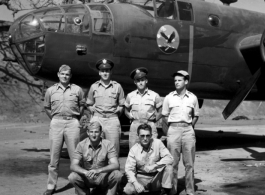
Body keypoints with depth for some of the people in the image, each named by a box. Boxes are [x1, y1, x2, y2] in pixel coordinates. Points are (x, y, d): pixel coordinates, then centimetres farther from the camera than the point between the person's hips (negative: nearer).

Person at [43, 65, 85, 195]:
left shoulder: (77, 90, 5)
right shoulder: (51, 90, 8)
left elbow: (82, 105, 12)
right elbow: (47, 108, 15)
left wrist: (75, 119, 7)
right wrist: (55, 119, 9)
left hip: (72, 123, -1)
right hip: (56, 123, 1)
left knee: (75, 155, 1)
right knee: (54, 156, 4)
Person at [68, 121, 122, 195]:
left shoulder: (108, 144, -11)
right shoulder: (81, 145, -8)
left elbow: (116, 165, -22)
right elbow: (73, 166, -15)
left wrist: (98, 170, -39)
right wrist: (85, 172, -37)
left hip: (103, 177, -1)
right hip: (87, 178, 1)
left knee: (117, 175, -30)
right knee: (72, 177, -27)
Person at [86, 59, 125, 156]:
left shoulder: (117, 86, 9)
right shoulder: (94, 86, 12)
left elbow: (122, 105, 13)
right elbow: (89, 104, 19)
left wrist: (115, 112, 4)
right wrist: (95, 111, 8)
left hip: (112, 120, -1)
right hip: (97, 119, 1)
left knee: (113, 147, -5)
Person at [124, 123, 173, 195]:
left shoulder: (157, 143, -8)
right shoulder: (134, 149, -8)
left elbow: (169, 158, -16)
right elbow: (129, 169, -11)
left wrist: (153, 166, -26)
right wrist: (136, 183, -28)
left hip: (156, 178, 1)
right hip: (142, 178, 0)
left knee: (168, 167, -27)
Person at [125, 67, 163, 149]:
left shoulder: (154, 95, 4)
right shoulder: (130, 96, 10)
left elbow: (160, 111, 11)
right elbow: (126, 110, 21)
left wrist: (154, 119, 2)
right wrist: (131, 117, 8)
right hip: (135, 126, 2)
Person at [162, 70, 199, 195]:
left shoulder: (193, 98, 6)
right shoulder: (169, 97, 3)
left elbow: (195, 116, 14)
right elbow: (165, 116, 9)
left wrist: (190, 127, 4)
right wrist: (167, 130, 2)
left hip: (188, 130, 1)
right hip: (173, 130, -1)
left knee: (189, 162, 3)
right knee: (173, 162, 1)